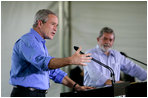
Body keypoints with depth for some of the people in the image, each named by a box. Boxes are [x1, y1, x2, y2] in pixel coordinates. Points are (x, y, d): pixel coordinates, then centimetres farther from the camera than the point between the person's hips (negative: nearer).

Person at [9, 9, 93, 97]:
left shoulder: (41, 44, 20)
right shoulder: (28, 40, -12)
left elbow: (54, 72, 21)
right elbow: (43, 62, -30)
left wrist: (76, 86, 10)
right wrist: (70, 60, -37)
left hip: (40, 93, 9)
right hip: (26, 94, -9)